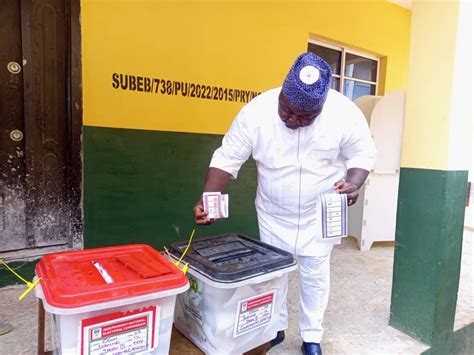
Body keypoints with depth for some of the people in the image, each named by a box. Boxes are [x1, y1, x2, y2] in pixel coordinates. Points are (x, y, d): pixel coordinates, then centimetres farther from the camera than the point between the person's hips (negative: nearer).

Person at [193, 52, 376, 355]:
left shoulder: (345, 113, -22)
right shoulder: (256, 111, -23)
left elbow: (363, 154, -7)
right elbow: (228, 157, -17)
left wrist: (354, 183, -28)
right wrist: (207, 198, -29)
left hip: (320, 214, 0)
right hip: (273, 213, 1)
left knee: (315, 275, 13)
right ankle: (276, 328, 39)